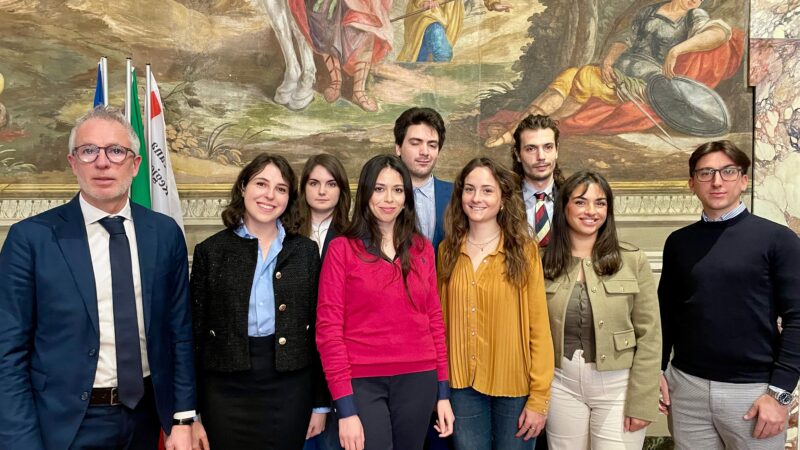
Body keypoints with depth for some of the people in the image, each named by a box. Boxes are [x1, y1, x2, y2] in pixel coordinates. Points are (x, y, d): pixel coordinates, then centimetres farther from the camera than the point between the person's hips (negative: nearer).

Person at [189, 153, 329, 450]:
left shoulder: (305, 251, 4)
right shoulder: (210, 250, 1)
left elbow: (318, 330, 5)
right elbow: (195, 333, 1)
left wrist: (320, 403, 4)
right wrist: (192, 413, -1)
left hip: (289, 390, 1)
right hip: (225, 391, -1)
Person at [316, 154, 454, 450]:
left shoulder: (422, 249, 7)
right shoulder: (342, 249, -4)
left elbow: (434, 319, 10)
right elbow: (328, 328, -7)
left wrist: (443, 392, 7)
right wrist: (345, 408, -11)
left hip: (418, 380, 4)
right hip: (363, 383, -3)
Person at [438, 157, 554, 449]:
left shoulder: (524, 251, -6)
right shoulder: (447, 251, 3)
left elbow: (539, 328, -7)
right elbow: (440, 319, 8)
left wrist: (539, 398, -9)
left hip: (514, 388, -2)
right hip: (462, 387, 3)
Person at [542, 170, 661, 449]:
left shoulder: (632, 260, -6)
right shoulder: (544, 264, 0)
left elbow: (649, 336, -5)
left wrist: (641, 401, -8)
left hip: (617, 386, -2)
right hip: (562, 385, 2)